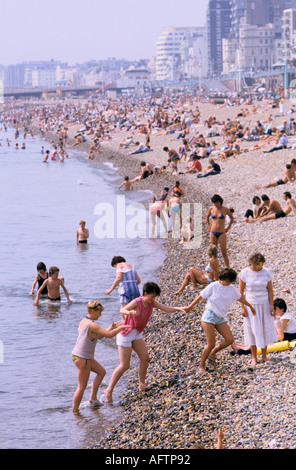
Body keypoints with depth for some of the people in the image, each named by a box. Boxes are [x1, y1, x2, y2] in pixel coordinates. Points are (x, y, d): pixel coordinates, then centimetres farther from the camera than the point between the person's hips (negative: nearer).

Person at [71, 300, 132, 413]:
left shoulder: (83, 321, 7)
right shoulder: (92, 325, -23)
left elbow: (99, 336, 17)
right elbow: (110, 335, -24)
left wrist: (112, 327, 11)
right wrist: (121, 328, -8)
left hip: (76, 355, 10)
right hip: (83, 359, -10)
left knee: (101, 372, 22)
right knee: (82, 386, 1)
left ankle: (93, 398, 24)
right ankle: (74, 410, 8)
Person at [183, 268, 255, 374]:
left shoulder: (232, 289, 6)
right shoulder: (213, 286, -7)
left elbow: (240, 298, 23)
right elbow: (200, 297, 1)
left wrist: (250, 306, 35)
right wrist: (190, 307, 5)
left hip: (221, 318, 5)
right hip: (209, 316, -5)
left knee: (230, 339, -9)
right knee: (211, 343, -11)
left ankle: (212, 354, 13)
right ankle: (202, 365, 8)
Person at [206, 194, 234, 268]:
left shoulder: (225, 209, -4)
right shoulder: (211, 209, 3)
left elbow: (232, 218, 12)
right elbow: (207, 217, 22)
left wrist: (228, 228, 5)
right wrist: (208, 226, 11)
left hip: (221, 233, -2)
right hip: (213, 233, 2)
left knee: (224, 253, -4)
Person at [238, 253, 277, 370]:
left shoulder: (267, 273, -5)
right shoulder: (245, 273, -10)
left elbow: (270, 290, 2)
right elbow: (241, 291, -5)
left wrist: (271, 306, -1)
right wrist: (242, 307, -8)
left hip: (264, 304, 2)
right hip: (250, 305, -2)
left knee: (265, 330, 7)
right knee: (252, 331, 1)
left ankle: (264, 356, 24)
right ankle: (254, 359, 9)